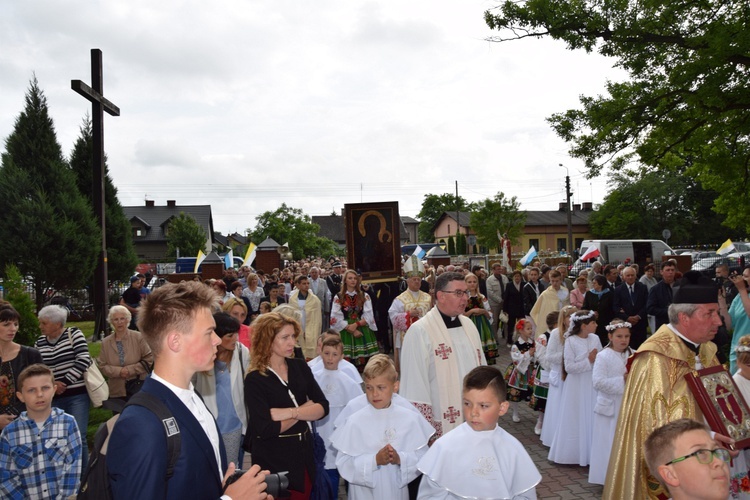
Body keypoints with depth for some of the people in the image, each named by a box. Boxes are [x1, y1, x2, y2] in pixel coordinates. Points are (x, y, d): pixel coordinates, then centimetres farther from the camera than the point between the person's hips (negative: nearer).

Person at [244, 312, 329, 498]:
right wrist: (305, 410, -11)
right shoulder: (254, 379, -16)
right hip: (273, 460, -5)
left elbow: (323, 407, -6)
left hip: (304, 452, 5)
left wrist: (289, 412, -21)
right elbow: (265, 429, -23)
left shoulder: (300, 366, 0)